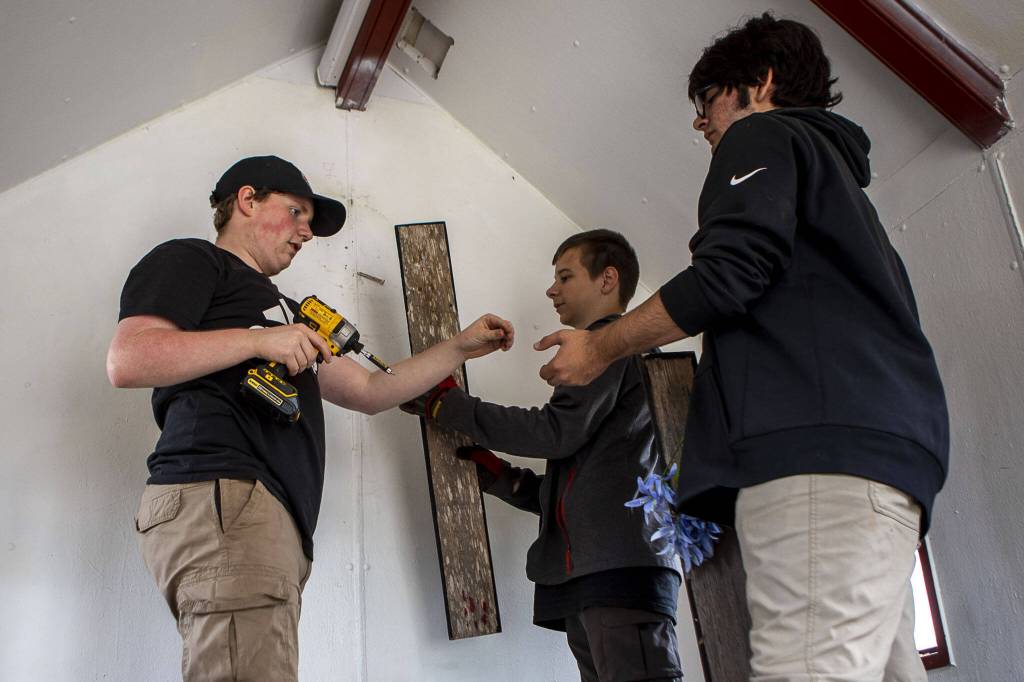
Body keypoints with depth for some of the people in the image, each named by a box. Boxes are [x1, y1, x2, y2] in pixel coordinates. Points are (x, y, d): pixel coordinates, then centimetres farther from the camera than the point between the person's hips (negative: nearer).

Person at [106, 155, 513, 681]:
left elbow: (369, 391, 34)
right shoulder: (189, 259, 12)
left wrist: (461, 347, 32)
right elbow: (127, 361, -6)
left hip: (274, 519, 8)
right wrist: (259, 340, -8)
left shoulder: (280, 308, 37)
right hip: (220, 498, -8)